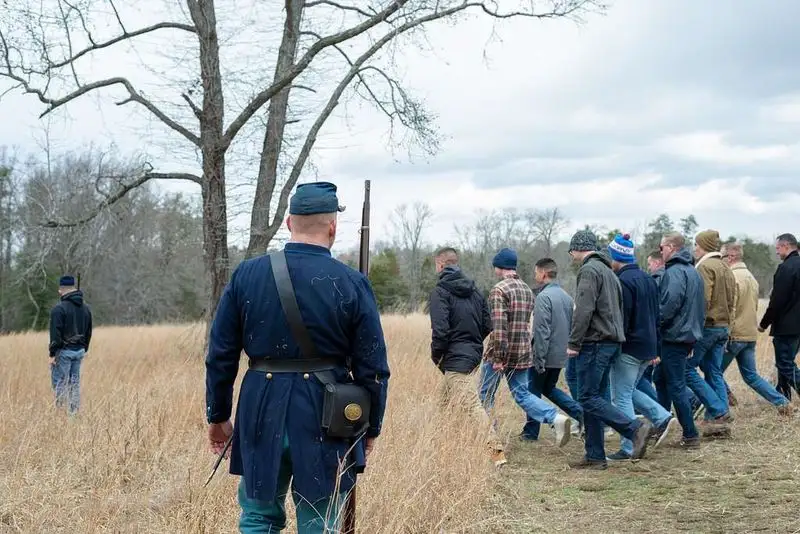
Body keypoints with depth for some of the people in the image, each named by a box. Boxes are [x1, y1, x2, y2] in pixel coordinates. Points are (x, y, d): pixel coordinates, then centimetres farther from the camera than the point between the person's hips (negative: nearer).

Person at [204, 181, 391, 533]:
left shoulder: (246, 275, -2)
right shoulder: (352, 284, -7)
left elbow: (220, 355, 3)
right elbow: (373, 368, -4)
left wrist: (218, 416, 14)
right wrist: (371, 428, 9)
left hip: (262, 414, 2)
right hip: (325, 421, -2)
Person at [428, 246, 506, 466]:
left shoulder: (440, 291, -12)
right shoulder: (474, 289, 10)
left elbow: (440, 329, -20)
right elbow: (487, 324, 11)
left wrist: (436, 355, -5)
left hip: (455, 359, -8)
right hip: (473, 354, 9)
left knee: (472, 405, -10)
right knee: (445, 402, 20)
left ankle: (496, 451, -15)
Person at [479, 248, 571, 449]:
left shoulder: (499, 290, -14)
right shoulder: (527, 289, 12)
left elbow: (499, 326, -22)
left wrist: (498, 357, -22)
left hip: (501, 353, -7)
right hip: (523, 354, 7)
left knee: (486, 395, 10)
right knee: (522, 395, 9)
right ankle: (556, 418, -12)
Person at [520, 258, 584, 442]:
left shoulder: (544, 297, -17)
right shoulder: (566, 296, 9)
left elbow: (542, 331, -21)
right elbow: (572, 326, 14)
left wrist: (539, 359, -19)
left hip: (545, 356, -8)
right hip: (561, 356, 8)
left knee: (534, 391, 6)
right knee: (549, 389, 21)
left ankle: (531, 431, 12)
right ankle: (579, 411, 6)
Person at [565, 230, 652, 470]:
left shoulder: (589, 270, -10)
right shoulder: (608, 271, 21)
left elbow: (584, 310, -19)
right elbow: (617, 308, 23)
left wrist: (574, 343, -15)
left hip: (595, 342, -10)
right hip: (612, 342, 10)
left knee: (589, 398, -8)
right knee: (594, 397, 10)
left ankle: (636, 428, -18)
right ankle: (595, 456, 10)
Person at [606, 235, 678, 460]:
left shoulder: (623, 281, -16)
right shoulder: (648, 279, 13)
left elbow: (620, 319, -20)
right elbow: (656, 316, 18)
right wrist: (655, 348, 21)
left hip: (629, 347, -9)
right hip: (648, 347, 9)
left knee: (621, 396, -1)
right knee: (629, 390, 22)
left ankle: (628, 448, -1)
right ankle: (663, 418, 10)